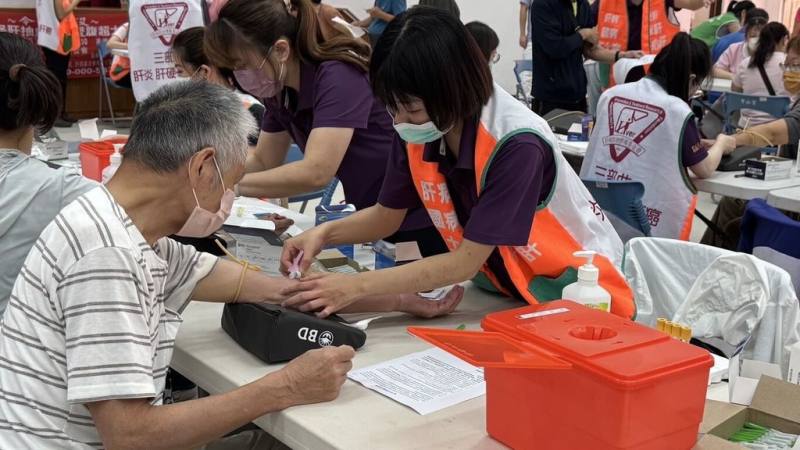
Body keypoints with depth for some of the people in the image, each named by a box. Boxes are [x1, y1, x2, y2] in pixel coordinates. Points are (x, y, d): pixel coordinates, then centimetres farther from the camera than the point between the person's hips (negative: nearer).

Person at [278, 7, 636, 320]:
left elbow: (466, 262, -28)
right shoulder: (417, 132, -11)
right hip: (502, 292, 5)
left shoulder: (517, 145, -31)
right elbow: (387, 216, 3)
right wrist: (324, 233, -15)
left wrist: (358, 286, -31)